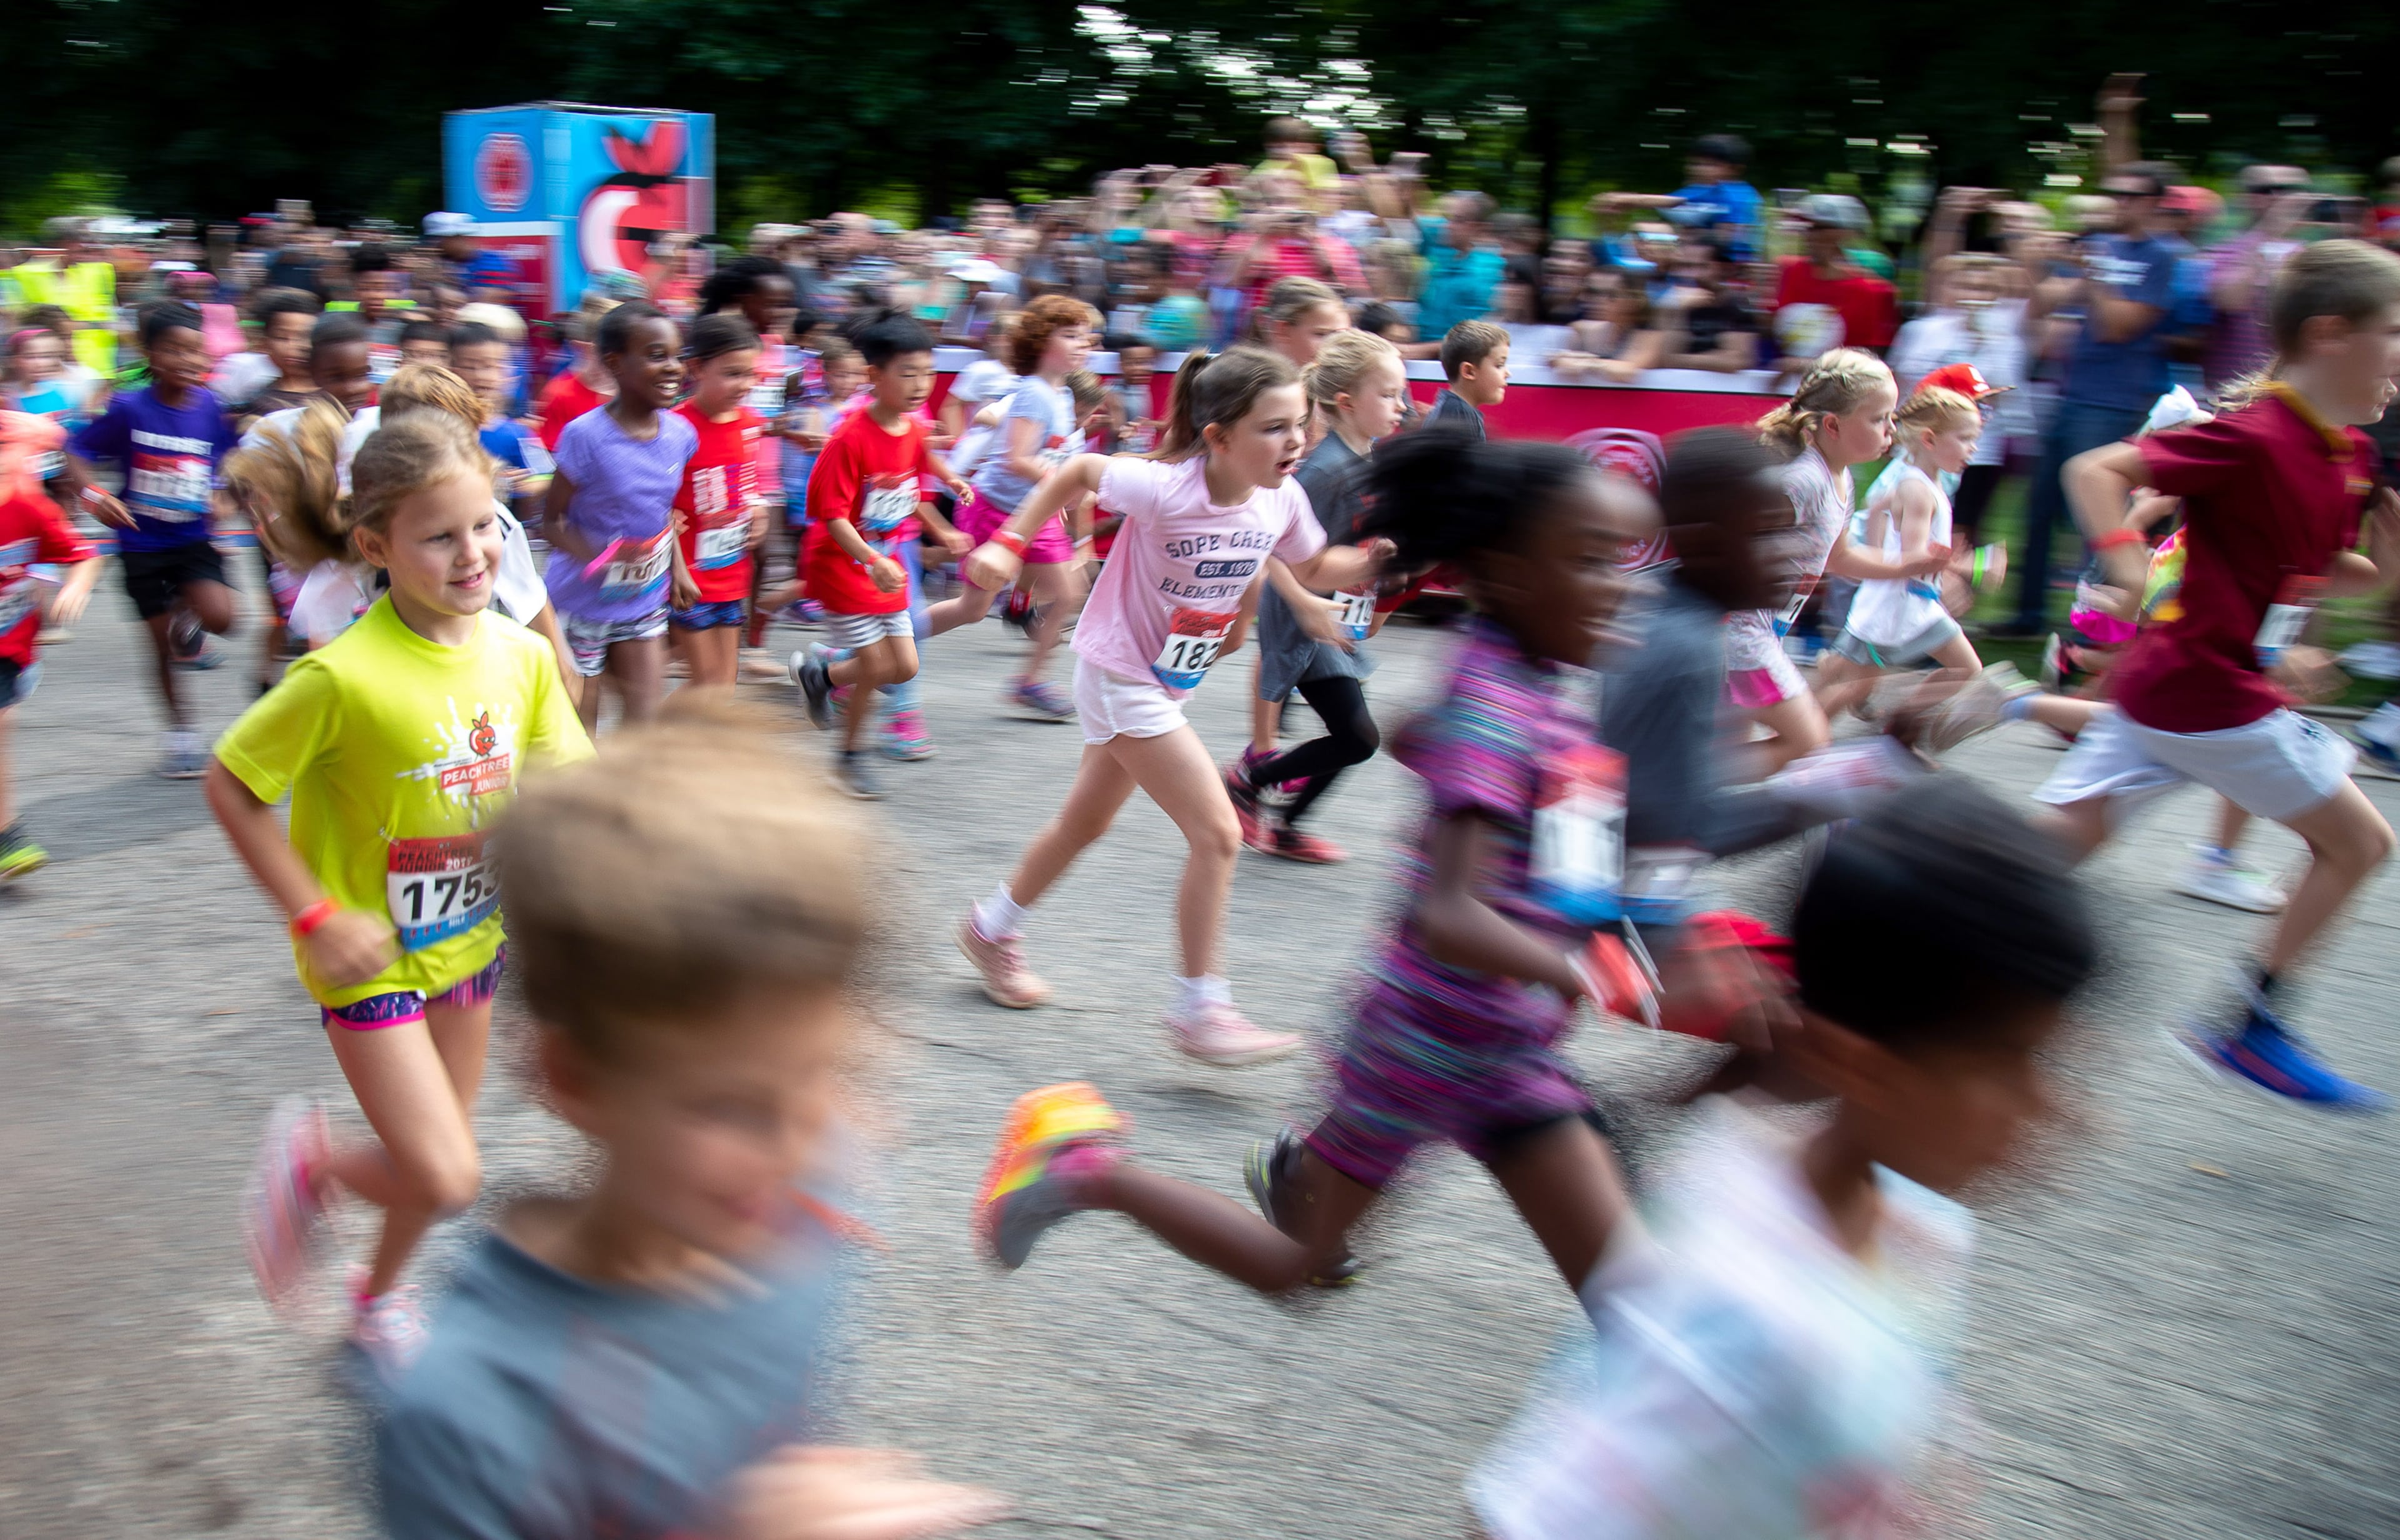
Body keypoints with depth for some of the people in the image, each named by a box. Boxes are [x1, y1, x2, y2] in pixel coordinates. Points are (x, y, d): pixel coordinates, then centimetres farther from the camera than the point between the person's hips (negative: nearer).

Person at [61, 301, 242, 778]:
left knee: (220, 617, -25)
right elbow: (77, 455, -7)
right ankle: (179, 731, 28)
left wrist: (224, 498, -11)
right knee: (163, 647, 9)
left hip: (194, 538, 1)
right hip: (142, 544, -1)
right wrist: (91, 495, -24)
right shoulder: (129, 409, -12)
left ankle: (185, 621, 12)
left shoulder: (211, 410, -6)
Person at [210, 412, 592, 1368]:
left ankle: (381, 1292, 49)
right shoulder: (345, 678, -25)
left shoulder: (521, 655, -9)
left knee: (435, 1158, 20)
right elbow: (229, 785, -16)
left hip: (470, 938, 6)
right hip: (372, 956, -6)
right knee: (444, 1178, -11)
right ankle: (307, 1155, 20)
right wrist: (315, 916, -17)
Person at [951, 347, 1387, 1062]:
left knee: (1086, 822, 23)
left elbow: (1314, 568, 9)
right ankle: (1199, 1010, -1)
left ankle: (991, 931, 45)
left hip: (1168, 682, 8)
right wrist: (1007, 544, -13)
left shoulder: (1281, 499, -9)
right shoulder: (1165, 490, -27)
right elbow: (1076, 472, -12)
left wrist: (1374, 559, -9)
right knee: (1218, 834, -13)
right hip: (1119, 674, -8)